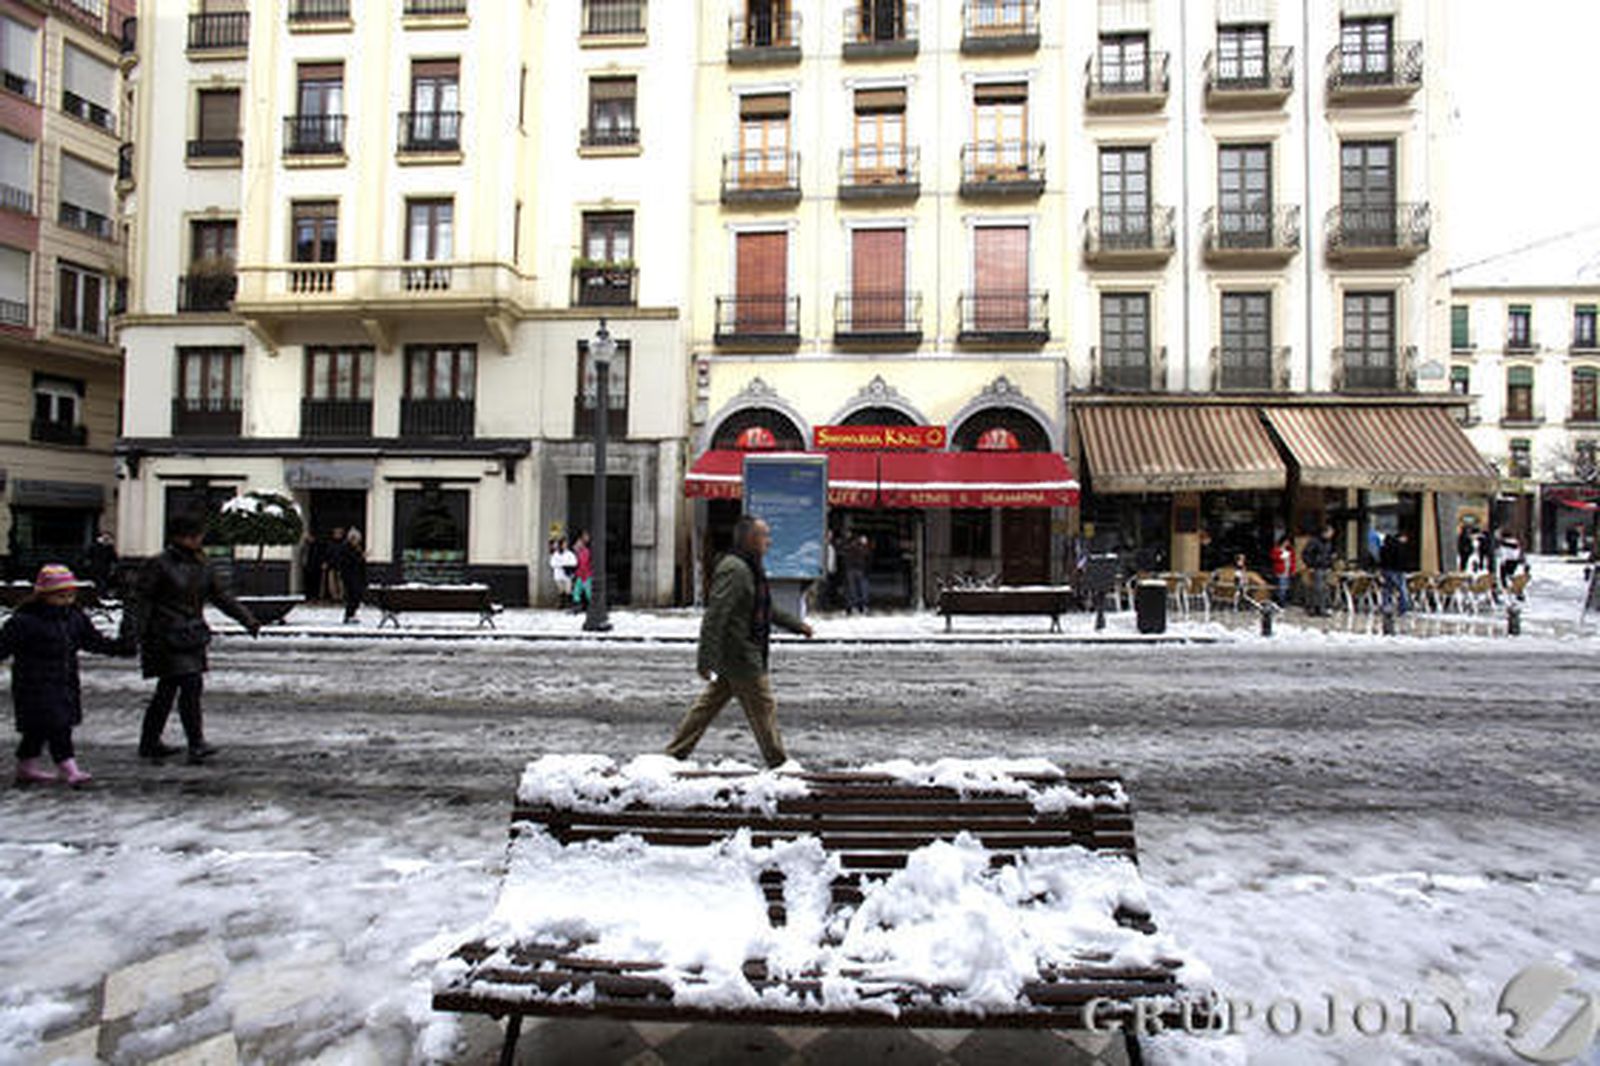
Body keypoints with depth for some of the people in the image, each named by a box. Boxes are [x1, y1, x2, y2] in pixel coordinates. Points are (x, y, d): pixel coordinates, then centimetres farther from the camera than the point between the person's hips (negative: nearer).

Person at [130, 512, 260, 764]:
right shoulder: (159, 565, -6)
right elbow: (143, 601, -6)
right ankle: (196, 745, -12)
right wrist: (141, 634, -13)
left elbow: (222, 597, 16)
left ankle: (150, 743, 26)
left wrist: (248, 620, 9)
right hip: (167, 637, -7)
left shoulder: (202, 567, 13)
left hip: (193, 635, 7)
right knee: (190, 685, -15)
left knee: (167, 689, 14)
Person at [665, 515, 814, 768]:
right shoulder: (734, 570, -19)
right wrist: (707, 660, -28)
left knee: (709, 705, 15)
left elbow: (766, 611, 27)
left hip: (732, 659, 10)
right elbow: (714, 616, -25)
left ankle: (674, 755, 23)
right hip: (740, 657, -10)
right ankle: (779, 764, 15)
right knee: (764, 709, 2)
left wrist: (796, 625, 30)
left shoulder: (750, 568, 15)